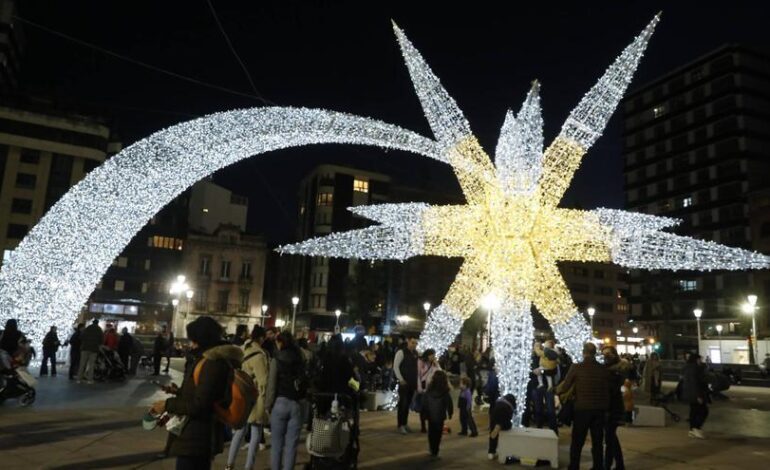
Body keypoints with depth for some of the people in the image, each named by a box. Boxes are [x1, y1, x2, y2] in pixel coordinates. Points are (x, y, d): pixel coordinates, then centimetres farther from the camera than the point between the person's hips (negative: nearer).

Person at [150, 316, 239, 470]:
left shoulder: (212, 364, -23)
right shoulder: (210, 360, 11)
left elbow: (199, 405, -23)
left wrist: (167, 405, -14)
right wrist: (179, 392, 11)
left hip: (196, 438, -11)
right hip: (202, 435, 11)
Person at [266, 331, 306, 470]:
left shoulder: (276, 360, -4)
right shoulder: (300, 361, 7)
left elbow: (272, 385, -5)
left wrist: (268, 405, 2)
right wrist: (301, 399, 5)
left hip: (280, 403, -2)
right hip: (297, 404, 3)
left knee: (277, 443, 9)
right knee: (291, 444, 6)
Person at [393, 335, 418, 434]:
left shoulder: (415, 353, 8)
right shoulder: (401, 352, -11)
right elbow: (395, 366, -11)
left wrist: (417, 381, 8)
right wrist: (401, 379, -14)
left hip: (412, 382, 6)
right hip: (404, 382, -6)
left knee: (408, 404, 12)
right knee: (402, 403, -3)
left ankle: (405, 424, 21)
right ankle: (400, 426, 5)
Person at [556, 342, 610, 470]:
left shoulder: (576, 367, -8)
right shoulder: (604, 369, 0)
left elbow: (565, 387, -2)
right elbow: (607, 390, 6)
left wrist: (557, 390, 18)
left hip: (582, 409, -3)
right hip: (599, 410, 3)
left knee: (577, 443, 7)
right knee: (597, 442, 14)